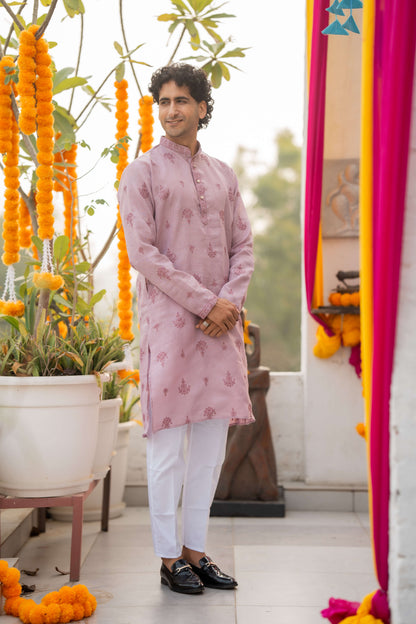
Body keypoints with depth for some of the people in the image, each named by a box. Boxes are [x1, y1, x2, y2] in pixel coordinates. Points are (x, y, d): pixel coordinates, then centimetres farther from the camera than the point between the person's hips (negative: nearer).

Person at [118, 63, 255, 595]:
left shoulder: (223, 175, 16)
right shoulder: (141, 173, 0)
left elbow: (243, 247, 12)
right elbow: (142, 253, -9)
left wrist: (230, 301, -7)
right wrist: (204, 304, -13)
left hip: (221, 324, 5)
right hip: (168, 321, -5)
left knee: (212, 439, 7)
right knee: (167, 442, -2)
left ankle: (195, 550, 17)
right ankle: (169, 558, 7)